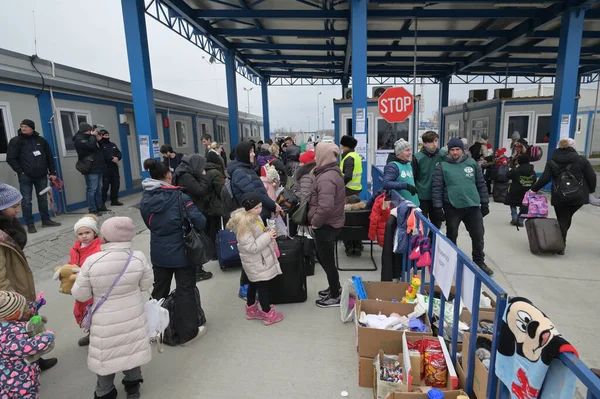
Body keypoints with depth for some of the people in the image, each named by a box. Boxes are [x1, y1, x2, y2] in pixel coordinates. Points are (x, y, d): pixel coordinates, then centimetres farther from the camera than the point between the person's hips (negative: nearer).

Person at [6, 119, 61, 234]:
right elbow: (10, 159, -4)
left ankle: (46, 220, 22)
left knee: (43, 199, 11)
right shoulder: (15, 141, -1)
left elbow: (49, 157, 11)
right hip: (25, 177, -3)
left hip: (41, 176, 3)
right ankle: (30, 225, 7)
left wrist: (52, 172, 7)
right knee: (26, 201, 0)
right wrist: (20, 172, -10)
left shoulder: (41, 140, 9)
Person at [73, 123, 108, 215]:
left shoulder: (89, 137, 19)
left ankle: (100, 206, 23)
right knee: (92, 189, -8)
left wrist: (98, 139, 3)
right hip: (91, 169, -9)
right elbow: (91, 146, -24)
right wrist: (93, 136, -8)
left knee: (99, 188, 14)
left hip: (97, 167, 9)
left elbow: (99, 148, 21)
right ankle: (92, 209, -4)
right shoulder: (79, 140, -8)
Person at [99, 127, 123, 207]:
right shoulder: (100, 145, -4)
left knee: (116, 184, 11)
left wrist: (117, 158, -7)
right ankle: (102, 202, -2)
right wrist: (111, 159, -20)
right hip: (105, 168, -7)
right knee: (104, 186, -8)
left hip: (114, 168, 7)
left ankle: (114, 200, 21)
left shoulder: (113, 144, 20)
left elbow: (120, 153, 15)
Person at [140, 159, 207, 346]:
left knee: (159, 290, 20)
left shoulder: (145, 199, 0)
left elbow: (149, 223, 10)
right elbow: (200, 222, -21)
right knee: (185, 291, 7)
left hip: (158, 253, 6)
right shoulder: (179, 196, -19)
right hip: (181, 252, -5)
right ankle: (187, 332, 17)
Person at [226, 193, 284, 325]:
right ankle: (268, 314, 19)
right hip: (256, 261, -9)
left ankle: (251, 310, 38)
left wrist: (268, 232, 0)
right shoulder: (244, 224, -28)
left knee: (254, 284, 21)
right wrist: (267, 236, -25)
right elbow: (251, 247, -28)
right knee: (263, 286, 4)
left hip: (259, 259, 9)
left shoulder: (254, 217, 1)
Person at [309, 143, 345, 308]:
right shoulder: (332, 172, 9)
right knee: (324, 258, 23)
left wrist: (315, 222, -19)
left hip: (325, 225, -10)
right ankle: (334, 288, 39)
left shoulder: (326, 178, -24)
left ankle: (335, 297, 21)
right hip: (331, 223, 10)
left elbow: (325, 206, -35)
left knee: (327, 261, 5)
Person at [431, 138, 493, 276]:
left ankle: (479, 262, 31)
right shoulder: (442, 166, -4)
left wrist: (485, 203, 9)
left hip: (473, 206, 3)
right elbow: (436, 188, -7)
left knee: (478, 235, 10)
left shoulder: (471, 163, 5)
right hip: (452, 207, -3)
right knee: (451, 236, 11)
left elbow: (481, 184, 10)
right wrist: (438, 207, -12)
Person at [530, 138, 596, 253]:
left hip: (560, 197, 0)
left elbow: (544, 179, -6)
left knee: (562, 220, 7)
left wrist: (534, 189, 5)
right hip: (579, 197, 0)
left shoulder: (551, 162, 1)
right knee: (567, 219, 14)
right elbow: (591, 177, 1)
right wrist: (590, 190, 15)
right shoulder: (581, 160, 1)